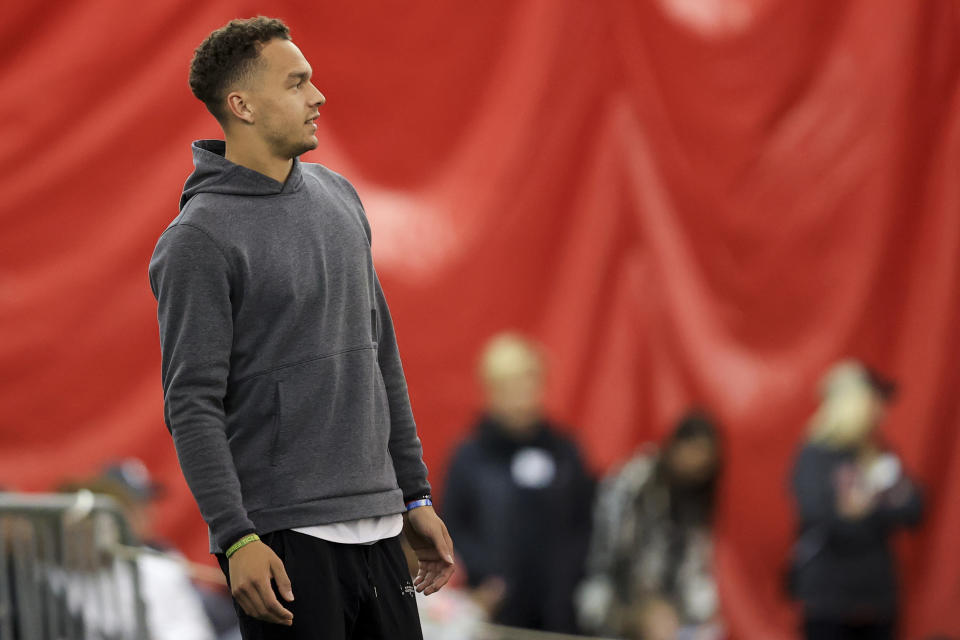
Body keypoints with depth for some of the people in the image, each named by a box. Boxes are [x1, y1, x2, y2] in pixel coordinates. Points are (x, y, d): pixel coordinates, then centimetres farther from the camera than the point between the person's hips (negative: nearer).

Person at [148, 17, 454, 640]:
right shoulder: (198, 239, -9)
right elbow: (193, 405, -13)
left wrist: (416, 496, 17)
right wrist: (235, 539, -21)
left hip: (375, 526, 7)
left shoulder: (338, 197, 14)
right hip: (283, 538, -7)